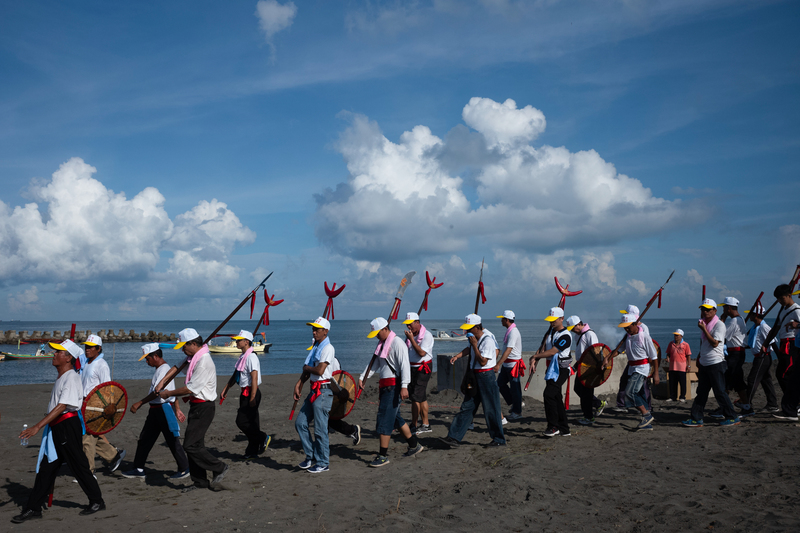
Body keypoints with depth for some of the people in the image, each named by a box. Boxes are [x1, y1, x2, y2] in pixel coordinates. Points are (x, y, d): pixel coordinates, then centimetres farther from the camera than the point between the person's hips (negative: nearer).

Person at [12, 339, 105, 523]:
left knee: (79, 466, 0)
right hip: (56, 427, 9)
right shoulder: (61, 377, 14)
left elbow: (61, 407, -25)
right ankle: (33, 508, 15)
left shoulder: (71, 378, -17)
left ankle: (97, 501, 13)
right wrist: (43, 427, 23)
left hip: (68, 426, -9)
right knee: (46, 467, 9)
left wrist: (37, 427, -29)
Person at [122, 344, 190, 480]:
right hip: (156, 409, 10)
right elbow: (173, 391, 19)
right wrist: (177, 409, 21)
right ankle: (138, 470, 19)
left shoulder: (164, 370, -17)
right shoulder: (160, 369, 15)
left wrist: (139, 404, -28)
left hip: (164, 409, -10)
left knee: (172, 440, -1)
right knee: (145, 439, 12)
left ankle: (184, 469, 10)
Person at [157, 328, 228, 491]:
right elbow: (178, 367, 27)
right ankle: (200, 481, 22)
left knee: (191, 445, -9)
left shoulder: (204, 362, -22)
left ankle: (219, 468, 3)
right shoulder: (193, 357, 9)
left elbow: (191, 388, -22)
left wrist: (169, 394, -9)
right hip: (196, 406, 10)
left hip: (203, 408, -10)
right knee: (195, 444, 13)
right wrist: (162, 381, 17)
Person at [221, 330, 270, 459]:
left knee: (242, 421, -9)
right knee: (250, 421, 12)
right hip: (245, 393, 9)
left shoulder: (251, 357, -17)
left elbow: (254, 378, -22)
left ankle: (263, 438, 4)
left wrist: (252, 398, -24)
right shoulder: (242, 356, 14)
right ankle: (252, 450, 18)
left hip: (251, 392, -9)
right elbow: (236, 375, 24)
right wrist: (225, 389, 25)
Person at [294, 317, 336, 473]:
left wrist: (306, 368, -4)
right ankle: (311, 456, 22)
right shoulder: (315, 346, 16)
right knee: (300, 423, 11)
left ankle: (323, 463, 8)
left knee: (320, 429, -3)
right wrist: (298, 384, 7)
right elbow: (307, 370, 18)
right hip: (314, 390, 10)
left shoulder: (327, 348, -13)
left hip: (323, 391, -10)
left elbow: (320, 370, -23)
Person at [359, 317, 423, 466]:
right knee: (395, 418, 16)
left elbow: (405, 364, -20)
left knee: (385, 419, -8)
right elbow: (374, 363, 20)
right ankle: (414, 445, 29)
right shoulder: (381, 344, 16)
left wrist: (404, 386, -28)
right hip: (385, 385, 10)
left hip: (394, 386, -10)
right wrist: (362, 377, 10)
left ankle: (383, 456, -2)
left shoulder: (397, 343, -13)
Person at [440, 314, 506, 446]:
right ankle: (454, 437, 9)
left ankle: (499, 439, 15)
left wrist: (474, 345, -20)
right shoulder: (475, 337, 8)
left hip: (486, 377, -9)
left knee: (490, 410, 0)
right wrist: (457, 356, 9)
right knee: (466, 407, 8)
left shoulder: (487, 340, -19)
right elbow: (469, 349, 25)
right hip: (475, 377, 9)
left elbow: (483, 361, -23)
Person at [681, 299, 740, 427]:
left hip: (716, 363, -8)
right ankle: (696, 419, 11)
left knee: (719, 392, -3)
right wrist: (699, 359, 24)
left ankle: (732, 418, 9)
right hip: (704, 364, 8)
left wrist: (704, 329, -22)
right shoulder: (703, 323, 14)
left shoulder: (719, 325, -11)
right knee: (701, 392, 8)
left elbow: (714, 343, -21)